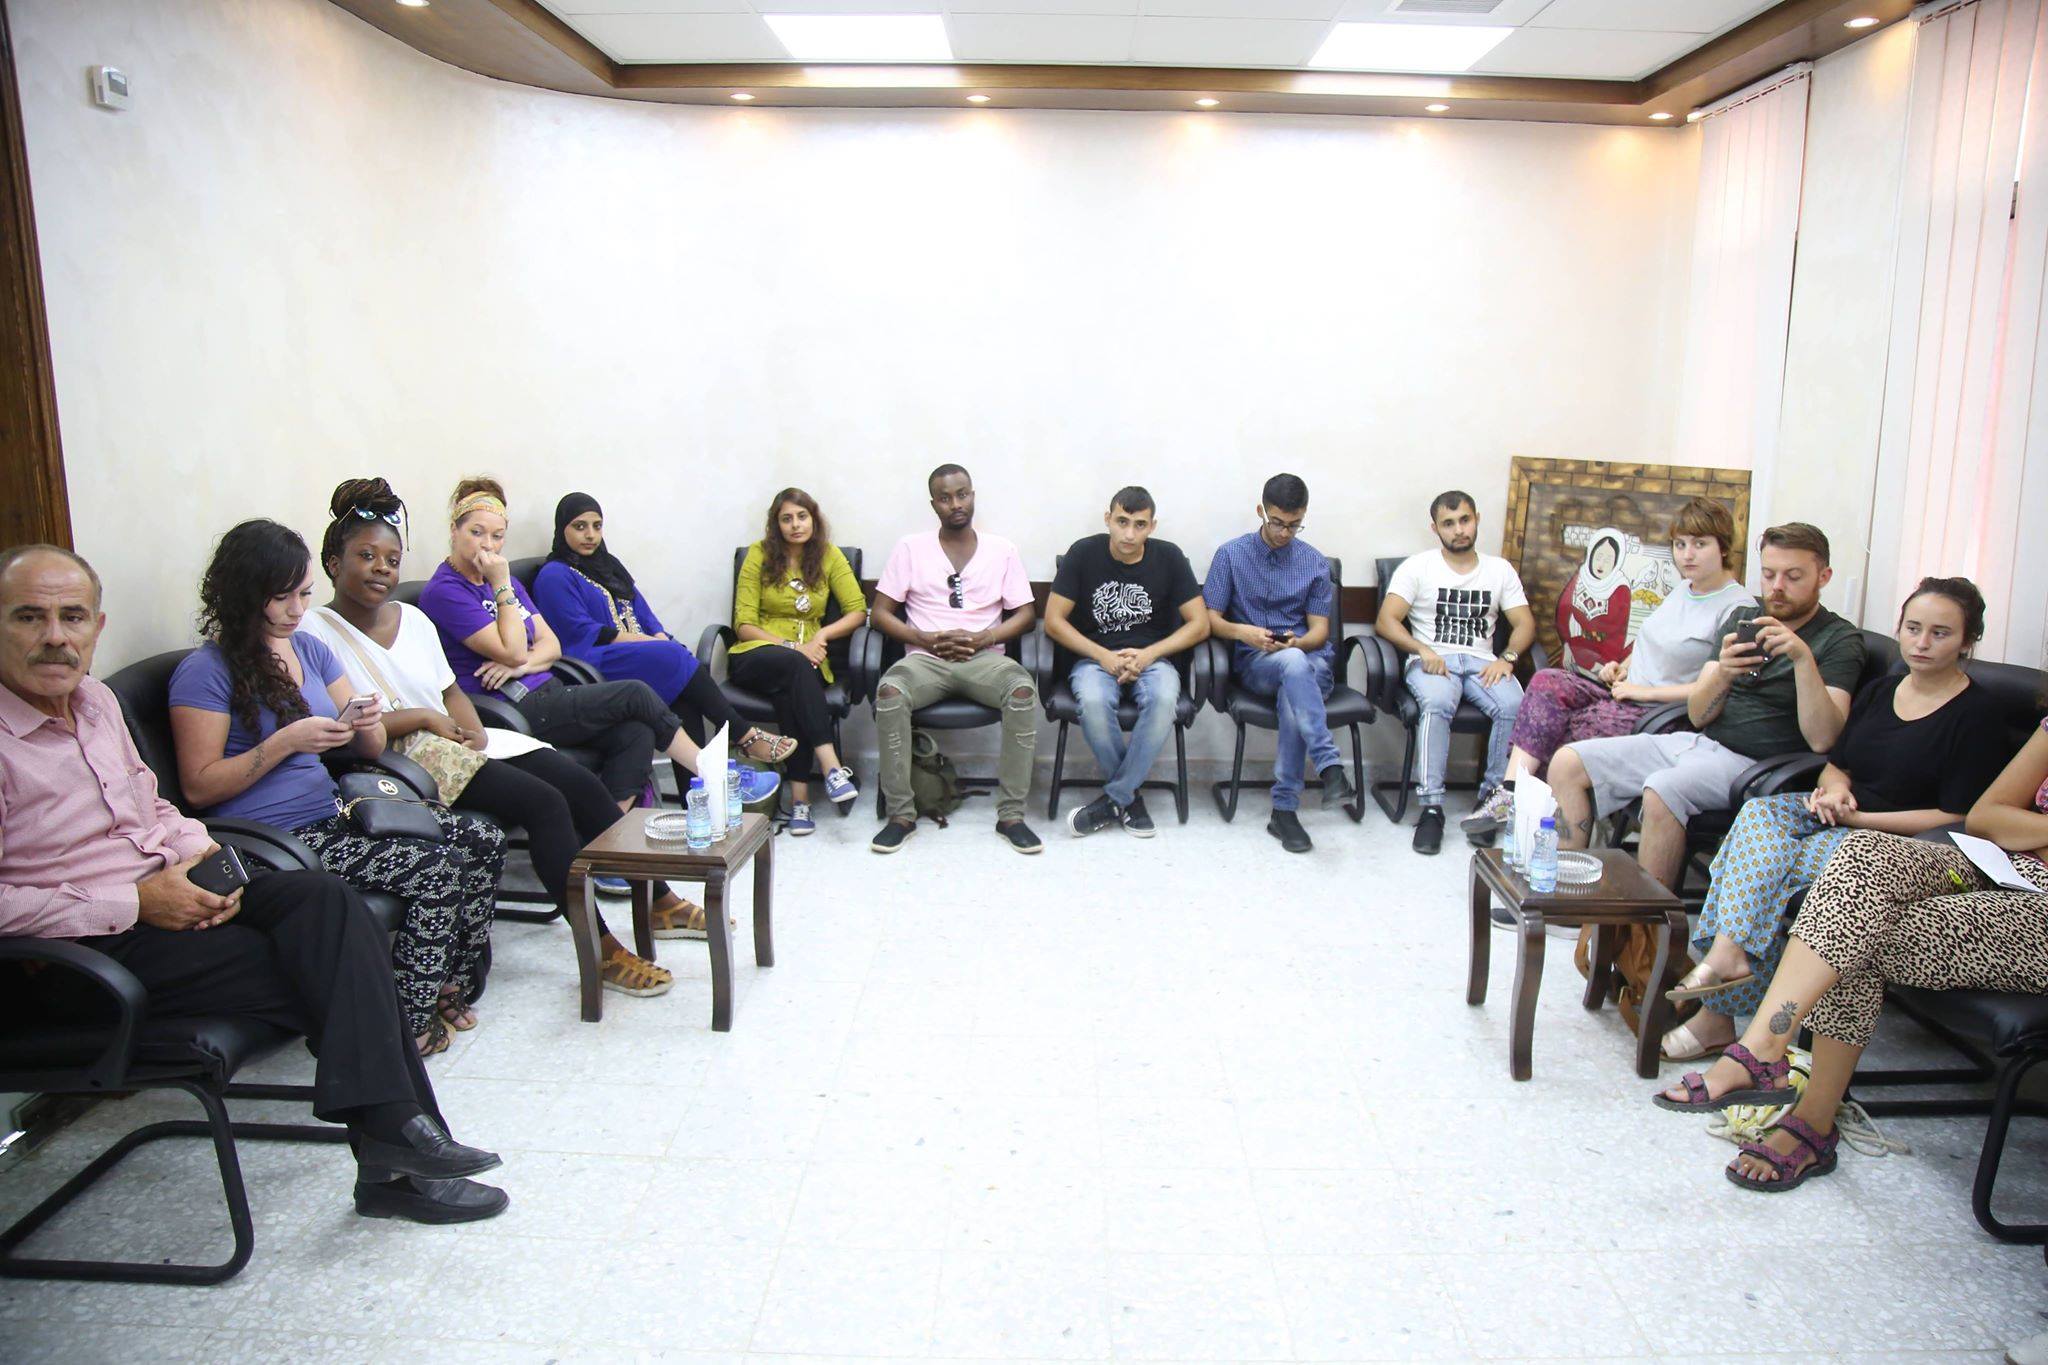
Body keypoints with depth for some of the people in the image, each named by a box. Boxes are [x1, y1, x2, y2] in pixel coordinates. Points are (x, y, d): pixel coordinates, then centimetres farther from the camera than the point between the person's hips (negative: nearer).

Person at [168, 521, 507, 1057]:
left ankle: (453, 985, 5)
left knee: (484, 840, -9)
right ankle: (409, 1024, -7)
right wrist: (286, 741, -21)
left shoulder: (311, 649, 14)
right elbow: (199, 787, -12)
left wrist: (368, 724, -9)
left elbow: (370, 750, 15)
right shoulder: (205, 671, -8)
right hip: (274, 840, -8)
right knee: (435, 870, -24)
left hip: (335, 811, 8)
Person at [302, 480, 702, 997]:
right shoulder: (316, 633, -4)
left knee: (581, 782, -12)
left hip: (459, 741, 7)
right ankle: (601, 950, -23)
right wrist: (423, 717, -12)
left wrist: (474, 729, -1)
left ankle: (659, 904, -3)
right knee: (543, 802, -26)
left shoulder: (413, 618, 17)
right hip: (405, 761, -7)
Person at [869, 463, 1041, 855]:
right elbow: (881, 612, 6)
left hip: (984, 657, 0)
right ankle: (901, 813, -23)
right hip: (926, 657, 0)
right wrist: (925, 640, -10)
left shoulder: (1001, 550, 11)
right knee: (889, 691, -34)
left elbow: (1024, 614, 8)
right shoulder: (910, 548, 9)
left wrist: (984, 639, -10)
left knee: (1024, 691, -34)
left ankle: (1011, 814, -25)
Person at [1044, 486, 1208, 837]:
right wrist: (1104, 656, -14)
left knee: (1164, 699, -35)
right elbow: (1053, 621, -3)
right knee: (1093, 702, -36)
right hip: (1095, 658, 0)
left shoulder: (1169, 557, -1)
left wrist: (1148, 654, -13)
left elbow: (1200, 624, 0)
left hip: (1153, 658, 1)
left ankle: (1114, 798, -20)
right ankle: (1130, 796, -13)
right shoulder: (1084, 553, -4)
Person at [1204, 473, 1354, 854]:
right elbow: (1210, 619, 4)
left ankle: (1284, 809, -33)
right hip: (1254, 663, -1)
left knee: (1293, 696, -37)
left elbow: (1319, 631, 8)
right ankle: (1330, 767, -45)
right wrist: (1243, 631, -18)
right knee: (1293, 664, -39)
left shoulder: (1314, 562, 11)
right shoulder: (1231, 554, 6)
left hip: (1311, 660, 2)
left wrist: (1296, 641, -16)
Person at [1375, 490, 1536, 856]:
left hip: (1481, 662, 2)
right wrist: (1423, 650, -18)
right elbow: (1385, 621, -2)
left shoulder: (1500, 570, 18)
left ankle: (1491, 797, -17)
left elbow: (1525, 624, 11)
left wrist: (1507, 658, -10)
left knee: (1513, 704, -31)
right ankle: (1431, 807, -34)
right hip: (1431, 661, -2)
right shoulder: (1417, 567, 9)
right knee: (1437, 703, -37)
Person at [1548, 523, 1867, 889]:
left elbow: (1821, 739, -16)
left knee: (1663, 790, -36)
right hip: (1695, 742, 6)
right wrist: (1722, 673, -15)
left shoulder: (1839, 640, -1)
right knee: (1568, 763, -9)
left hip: (1751, 763, -6)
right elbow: (1697, 714, 6)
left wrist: (1803, 657, -25)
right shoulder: (1742, 619, 15)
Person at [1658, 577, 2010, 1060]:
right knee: (1759, 814, -26)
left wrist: (1858, 818, -16)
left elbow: (1957, 818, -11)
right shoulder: (1879, 691, 16)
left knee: (1764, 864, -29)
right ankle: (1728, 954, -38)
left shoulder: (1977, 715, -5)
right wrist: (1834, 789, -4)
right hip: (1842, 814, 7)